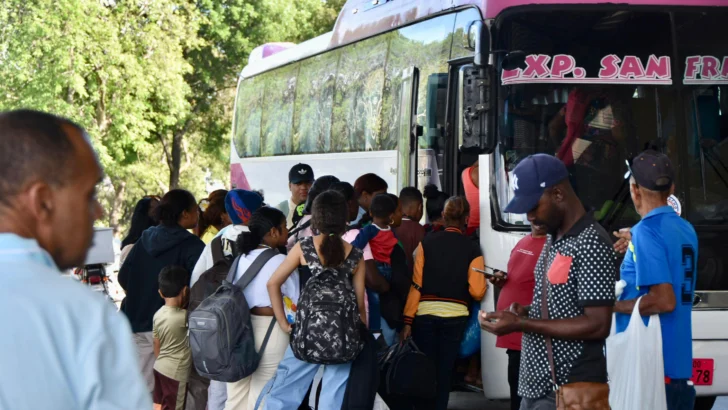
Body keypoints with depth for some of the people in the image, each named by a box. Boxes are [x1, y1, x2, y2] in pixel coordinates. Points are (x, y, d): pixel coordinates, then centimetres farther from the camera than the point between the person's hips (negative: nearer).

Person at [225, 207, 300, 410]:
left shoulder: (242, 258, 8)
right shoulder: (280, 261, -12)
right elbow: (296, 301, -8)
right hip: (271, 329, -6)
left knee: (238, 392, 12)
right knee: (262, 393, 2)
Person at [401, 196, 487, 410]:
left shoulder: (426, 243, 0)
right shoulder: (472, 249, -2)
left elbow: (416, 284, -4)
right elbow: (477, 292, -8)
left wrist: (408, 320, -3)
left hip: (426, 314, 0)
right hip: (455, 316, 0)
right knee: (444, 371, 8)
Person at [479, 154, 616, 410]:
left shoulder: (592, 244, -14)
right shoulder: (554, 240, 15)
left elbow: (597, 326, -19)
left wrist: (521, 324, -19)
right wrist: (525, 313, 4)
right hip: (535, 389, 9)